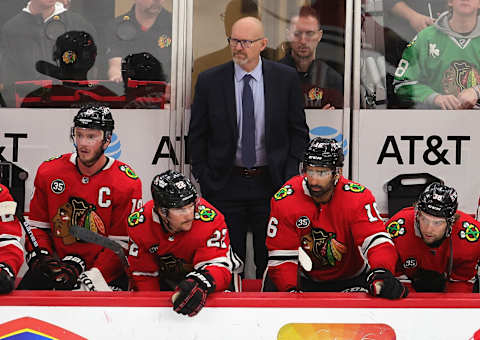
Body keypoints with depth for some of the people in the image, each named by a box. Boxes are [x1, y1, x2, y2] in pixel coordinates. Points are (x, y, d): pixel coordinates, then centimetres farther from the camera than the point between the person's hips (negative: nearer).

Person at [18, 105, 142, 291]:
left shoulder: (127, 183, -9)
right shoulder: (48, 172, 1)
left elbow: (121, 243, -9)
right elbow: (37, 225, 10)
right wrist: (40, 257, -9)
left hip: (104, 272, -2)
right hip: (56, 266, 2)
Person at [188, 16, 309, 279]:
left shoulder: (286, 78, -1)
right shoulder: (209, 81, -2)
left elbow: (299, 130, 5)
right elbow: (197, 135, 4)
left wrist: (290, 174, -3)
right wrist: (203, 180, -2)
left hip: (271, 183, 0)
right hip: (225, 185, 0)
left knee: (270, 261, 9)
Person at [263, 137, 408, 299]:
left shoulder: (358, 198, -21)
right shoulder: (285, 200, -18)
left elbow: (377, 240, -31)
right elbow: (281, 256, -16)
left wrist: (380, 273, -52)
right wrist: (291, 290, -33)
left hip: (351, 278, -1)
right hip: (305, 278, 1)